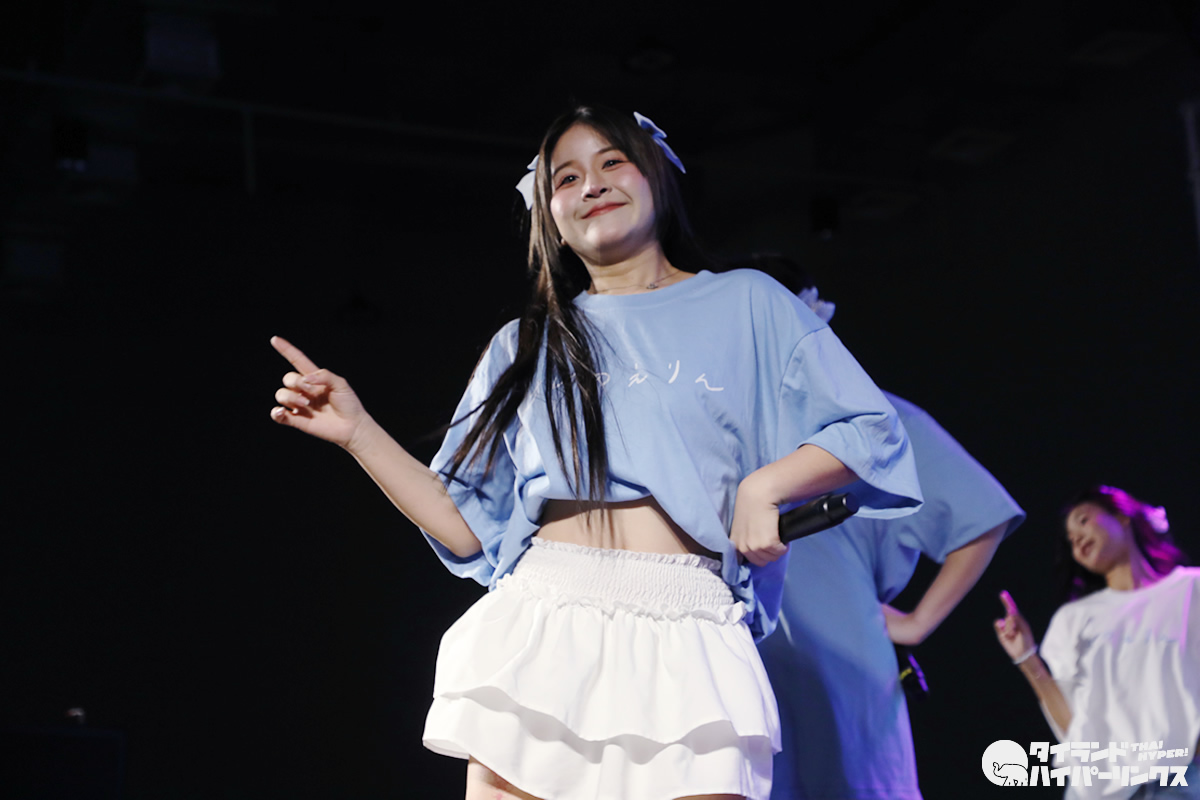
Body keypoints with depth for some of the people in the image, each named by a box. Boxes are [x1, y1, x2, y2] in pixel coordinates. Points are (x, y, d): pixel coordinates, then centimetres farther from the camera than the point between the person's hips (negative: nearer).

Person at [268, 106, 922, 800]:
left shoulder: (746, 305, 13)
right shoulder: (525, 347, 19)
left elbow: (871, 431, 9)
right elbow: (469, 527, 14)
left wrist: (765, 484, -7)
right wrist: (358, 431, 7)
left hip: (681, 645, -2)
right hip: (537, 630, 2)